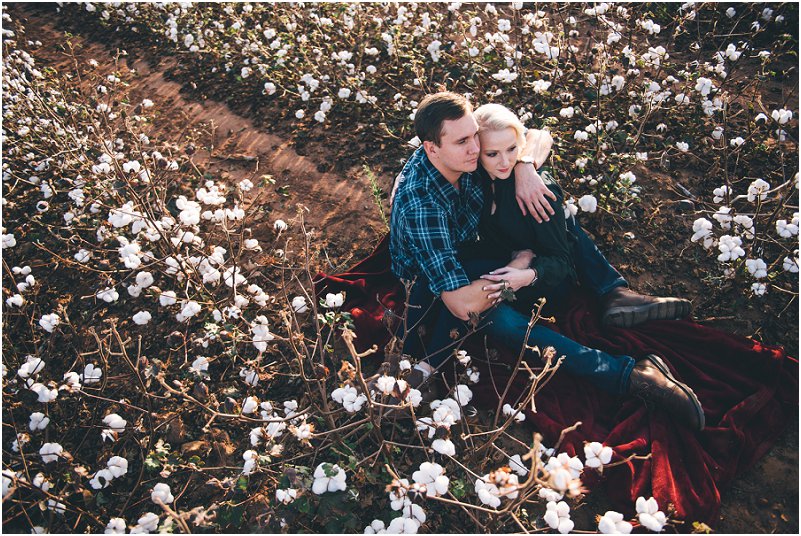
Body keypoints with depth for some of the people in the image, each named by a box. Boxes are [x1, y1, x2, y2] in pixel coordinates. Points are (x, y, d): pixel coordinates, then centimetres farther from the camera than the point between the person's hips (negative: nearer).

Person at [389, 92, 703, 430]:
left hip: (469, 246, 7)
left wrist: (524, 167, -28)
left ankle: (612, 292, -11)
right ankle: (630, 375, -29)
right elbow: (462, 304, -40)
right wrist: (524, 269, -25)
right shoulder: (420, 204, -37)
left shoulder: (463, 152, -18)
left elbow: (537, 137, -5)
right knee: (500, 317, -34)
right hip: (430, 280, -7)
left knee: (551, 208, -6)